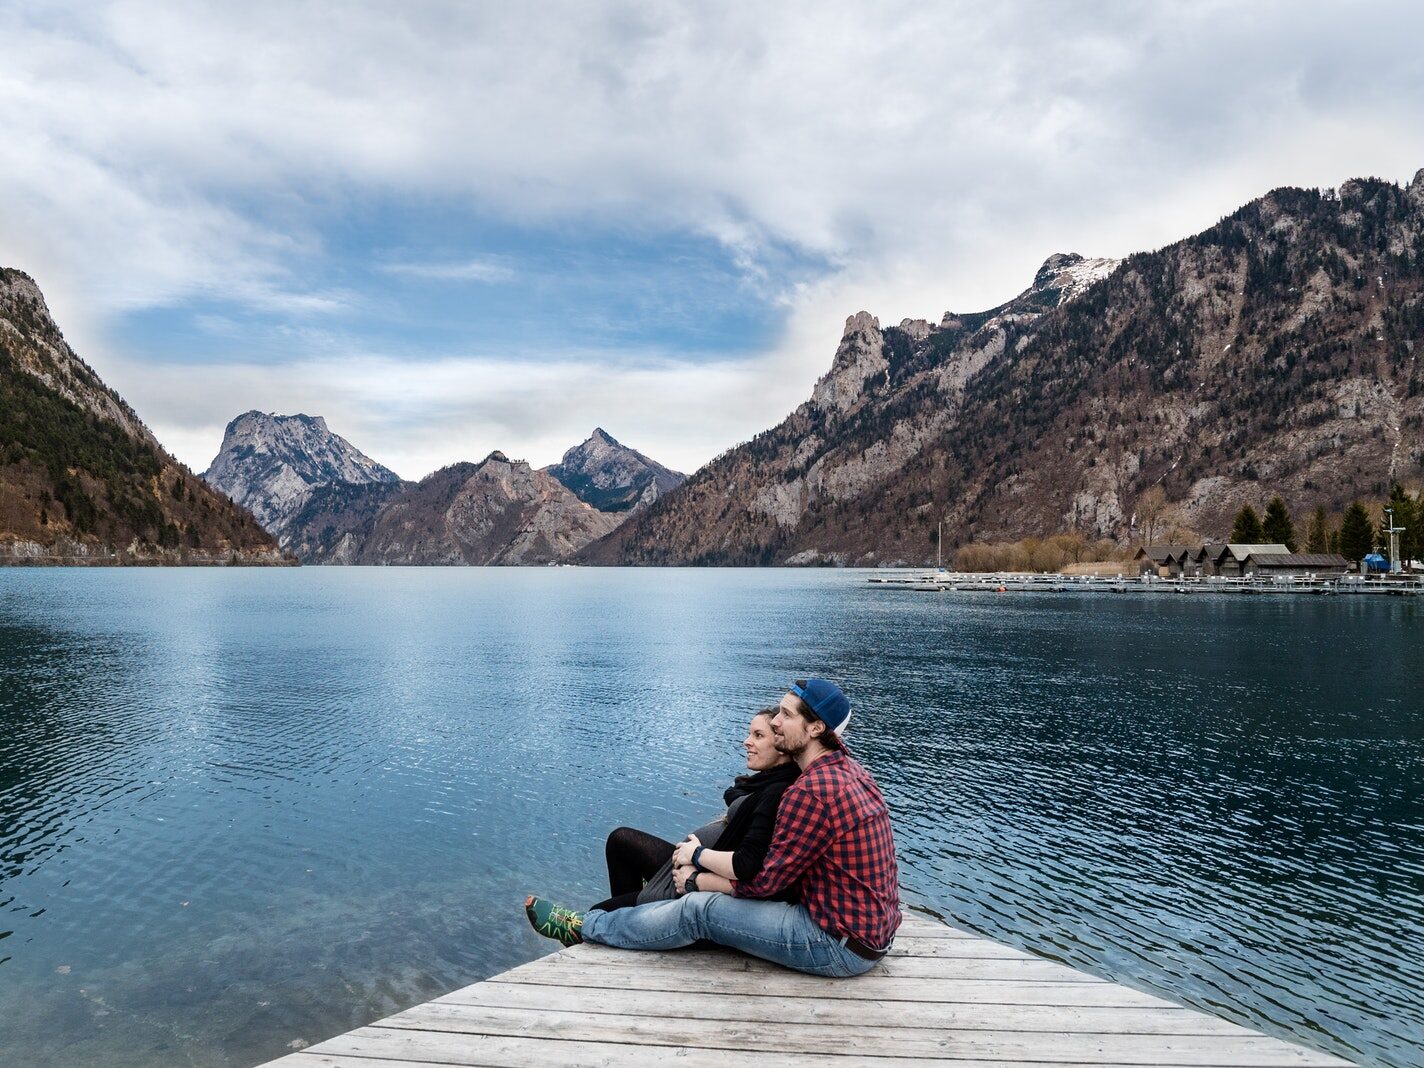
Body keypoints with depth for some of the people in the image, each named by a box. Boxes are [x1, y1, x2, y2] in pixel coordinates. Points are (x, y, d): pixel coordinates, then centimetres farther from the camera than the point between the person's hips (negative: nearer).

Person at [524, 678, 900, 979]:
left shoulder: (812, 792, -25)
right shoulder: (847, 767, 6)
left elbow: (766, 881, -17)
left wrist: (698, 880, -1)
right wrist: (703, 855, 10)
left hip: (843, 945, -9)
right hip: (870, 926, 9)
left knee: (699, 909, -6)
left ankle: (584, 928, 14)